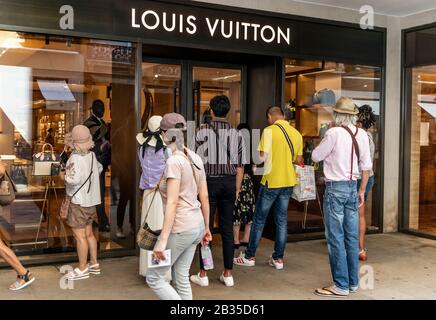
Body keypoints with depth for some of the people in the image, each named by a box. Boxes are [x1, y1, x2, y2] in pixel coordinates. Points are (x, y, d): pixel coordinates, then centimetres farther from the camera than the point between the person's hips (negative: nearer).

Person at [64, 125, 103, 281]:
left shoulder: (75, 158, -20)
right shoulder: (91, 155, 2)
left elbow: (74, 180, -31)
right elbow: (99, 168, 20)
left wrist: (67, 176, -12)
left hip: (79, 202, -8)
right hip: (91, 200, 8)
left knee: (80, 236, 0)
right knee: (89, 234, 17)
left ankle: (82, 269, 7)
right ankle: (94, 264, 25)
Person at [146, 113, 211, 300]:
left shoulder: (173, 161, -17)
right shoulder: (195, 158, 6)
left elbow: (172, 202, -22)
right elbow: (204, 197, 11)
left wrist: (163, 240, -23)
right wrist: (206, 227, 20)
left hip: (180, 228, -8)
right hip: (196, 226, 8)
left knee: (154, 278, 7)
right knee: (181, 279, 16)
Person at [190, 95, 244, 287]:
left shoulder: (203, 133, -3)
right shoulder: (235, 134, 5)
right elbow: (239, 166, 5)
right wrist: (237, 190, 12)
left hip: (210, 180, -3)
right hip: (229, 182, 3)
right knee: (227, 229, 7)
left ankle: (203, 275, 8)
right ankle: (228, 275, 13)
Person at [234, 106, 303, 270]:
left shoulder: (269, 130, -12)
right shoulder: (296, 133, 5)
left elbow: (262, 157, -16)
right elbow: (298, 160, 10)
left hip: (271, 181, -5)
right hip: (289, 181, 5)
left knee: (259, 219, 7)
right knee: (281, 220, 12)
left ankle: (249, 256, 16)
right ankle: (278, 258, 17)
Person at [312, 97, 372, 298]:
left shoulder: (334, 133, -14)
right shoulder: (362, 134, 4)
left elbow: (316, 156, -4)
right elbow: (366, 165, 8)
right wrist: (362, 190, 17)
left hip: (335, 188, -6)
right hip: (353, 187, 6)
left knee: (336, 238, 0)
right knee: (352, 236, 13)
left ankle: (341, 285, 5)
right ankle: (353, 282, 23)